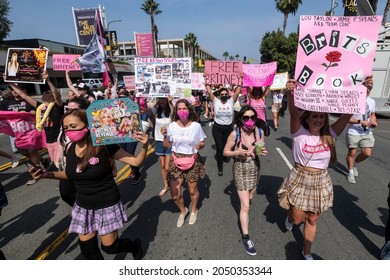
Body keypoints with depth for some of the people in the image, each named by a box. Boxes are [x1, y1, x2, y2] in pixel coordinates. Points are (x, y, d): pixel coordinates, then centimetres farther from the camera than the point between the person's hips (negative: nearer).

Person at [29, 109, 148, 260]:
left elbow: (135, 161, -18)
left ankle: (135, 245, 39)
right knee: (88, 249, 14)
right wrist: (49, 174, -1)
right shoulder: (70, 148, -4)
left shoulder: (104, 146, -20)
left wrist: (144, 146, -35)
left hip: (106, 205, -5)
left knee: (109, 246, 7)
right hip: (83, 206, 5)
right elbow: (71, 174, 13)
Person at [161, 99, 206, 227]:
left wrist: (200, 146, -20)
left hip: (192, 161, -1)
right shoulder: (172, 126, -5)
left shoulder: (196, 126, -8)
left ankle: (194, 210, 44)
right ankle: (183, 210, 37)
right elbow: (167, 146, 0)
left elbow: (202, 143, 2)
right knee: (175, 195, 2)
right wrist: (165, 136, -17)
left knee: (192, 190, 10)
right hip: (176, 161, 1)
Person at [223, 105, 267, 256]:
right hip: (240, 169, -4)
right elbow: (225, 152, -10)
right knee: (245, 206, -3)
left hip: (255, 168, 5)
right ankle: (245, 237, 15)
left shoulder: (260, 132, -9)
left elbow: (261, 149, 7)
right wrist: (238, 152, -27)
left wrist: (263, 152, -16)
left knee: (250, 198, 26)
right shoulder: (235, 134, -20)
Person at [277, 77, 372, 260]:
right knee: (297, 218, 9)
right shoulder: (299, 133, -13)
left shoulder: (330, 134, -4)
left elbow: (348, 113, -14)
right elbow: (293, 113, -30)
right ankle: (290, 217, 48)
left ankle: (306, 252, 40)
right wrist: (291, 94, -47)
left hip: (320, 182, 3)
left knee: (312, 220, 17)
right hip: (299, 180, -2)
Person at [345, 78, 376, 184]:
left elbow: (372, 115, 17)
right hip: (353, 132, -5)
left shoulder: (372, 101, 3)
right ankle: (350, 172, 25)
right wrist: (361, 122, -23)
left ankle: (354, 164, 33)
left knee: (367, 153, 4)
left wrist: (374, 121, -3)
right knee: (352, 153, 6)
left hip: (367, 132, 5)